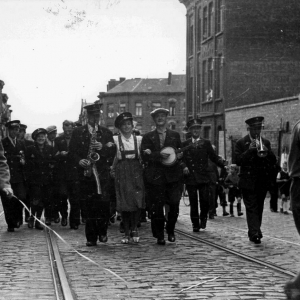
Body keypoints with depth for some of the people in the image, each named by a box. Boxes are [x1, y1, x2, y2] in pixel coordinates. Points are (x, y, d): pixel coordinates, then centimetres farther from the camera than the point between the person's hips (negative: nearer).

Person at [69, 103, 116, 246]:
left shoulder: (106, 132, 12)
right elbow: (72, 150, 6)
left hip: (102, 173, 1)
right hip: (86, 173, -1)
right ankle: (91, 237, 2)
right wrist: (79, 161, -11)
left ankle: (102, 232, 11)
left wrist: (102, 147, -13)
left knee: (104, 204, -8)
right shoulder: (78, 132, 10)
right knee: (90, 206, -2)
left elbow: (113, 152, 5)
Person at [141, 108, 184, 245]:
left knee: (174, 205, -5)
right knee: (157, 207, -3)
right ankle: (159, 236, 6)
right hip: (155, 176, -1)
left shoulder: (175, 135, 15)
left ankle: (170, 230, 18)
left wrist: (179, 156, -7)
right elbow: (144, 156, -1)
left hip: (173, 175, 1)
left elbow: (181, 151, 16)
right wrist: (159, 155, -15)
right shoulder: (148, 137, 9)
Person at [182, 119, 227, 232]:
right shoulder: (185, 144, 11)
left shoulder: (206, 143, 10)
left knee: (205, 200, -8)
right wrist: (183, 167, -10)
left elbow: (214, 157, 6)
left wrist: (224, 164, -10)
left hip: (204, 177, 0)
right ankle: (195, 224, 11)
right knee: (193, 202, 1)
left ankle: (203, 219, 16)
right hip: (190, 178, 1)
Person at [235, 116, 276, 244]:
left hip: (263, 182, 4)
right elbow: (238, 161, -9)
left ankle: (254, 232, 20)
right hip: (248, 182, -4)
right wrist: (249, 150, -19)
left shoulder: (265, 143, 12)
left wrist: (266, 152, -15)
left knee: (259, 208, 10)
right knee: (251, 208, -11)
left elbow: (273, 161, 4)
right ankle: (254, 233, -19)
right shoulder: (241, 143, 1)